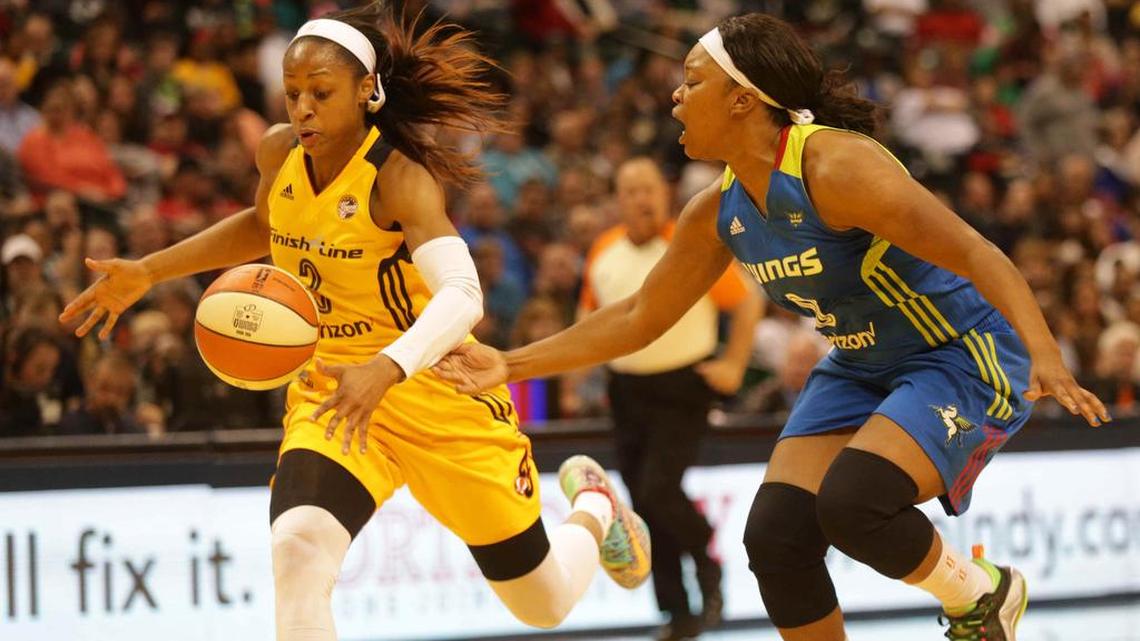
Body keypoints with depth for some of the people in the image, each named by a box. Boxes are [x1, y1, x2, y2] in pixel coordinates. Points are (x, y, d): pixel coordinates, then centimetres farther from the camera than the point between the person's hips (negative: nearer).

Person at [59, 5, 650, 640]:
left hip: (437, 394, -4)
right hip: (331, 392, 4)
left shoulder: (400, 176, -23)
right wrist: (148, 272, 11)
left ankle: (592, 507, 49)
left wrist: (385, 369, -56)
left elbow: (463, 296, -38)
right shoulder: (279, 154, -5)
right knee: (298, 548, -31)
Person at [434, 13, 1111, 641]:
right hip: (859, 372, 8)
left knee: (851, 502, -29)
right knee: (776, 535, -9)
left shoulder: (837, 166, -25)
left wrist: (1044, 355, -42)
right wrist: (510, 366, 7)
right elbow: (639, 318, 12)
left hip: (963, 358, -8)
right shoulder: (718, 214, -1)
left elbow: (979, 256, -28)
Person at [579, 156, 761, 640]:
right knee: (643, 504, 4)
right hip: (627, 388, 5)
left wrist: (734, 365, -8)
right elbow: (591, 307, 21)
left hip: (684, 387, -5)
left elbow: (748, 300, -6)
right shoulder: (603, 252, 3)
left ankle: (707, 564, 11)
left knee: (659, 490, -17)